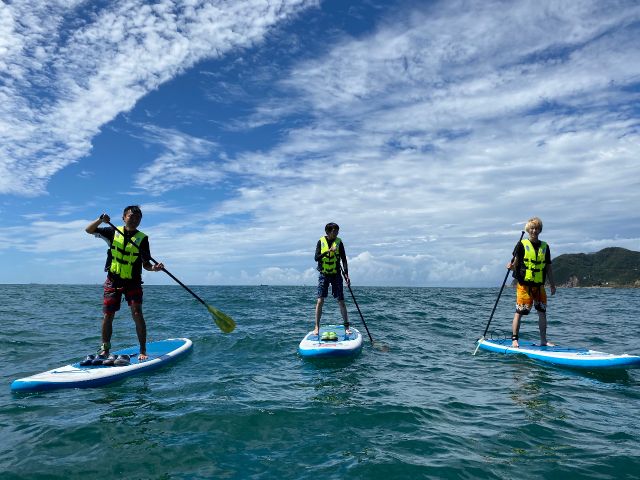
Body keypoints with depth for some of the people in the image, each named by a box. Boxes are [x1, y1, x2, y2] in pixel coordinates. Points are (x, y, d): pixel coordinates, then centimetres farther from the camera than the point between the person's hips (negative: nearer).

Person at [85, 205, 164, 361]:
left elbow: (146, 264, -4)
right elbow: (89, 230, 4)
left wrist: (154, 268, -27)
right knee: (107, 316, 5)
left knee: (137, 314, -10)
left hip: (133, 282, -2)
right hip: (113, 281, 2)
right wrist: (101, 219, -15)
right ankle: (104, 349, 23)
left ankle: (143, 351, -1)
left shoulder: (142, 238, -4)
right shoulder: (113, 232, 2)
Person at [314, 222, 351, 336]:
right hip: (324, 275, 0)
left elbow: (344, 259, 1)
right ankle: (317, 327, 5)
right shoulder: (321, 241, 1)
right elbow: (316, 258, -7)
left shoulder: (339, 242, 1)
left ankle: (346, 326, 11)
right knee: (320, 301, -4)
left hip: (336, 275, 0)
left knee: (341, 301, 1)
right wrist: (328, 251, -20)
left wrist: (346, 274, -9)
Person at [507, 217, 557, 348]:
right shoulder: (522, 245, -1)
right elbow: (515, 263, -4)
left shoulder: (545, 246, 12)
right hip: (524, 284, -5)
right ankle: (514, 339, 1)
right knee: (519, 312, -5)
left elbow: (548, 267, 16)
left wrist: (552, 285, 15)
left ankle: (543, 340, 18)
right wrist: (511, 267, -28)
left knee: (542, 312, 7)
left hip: (539, 285, 5)